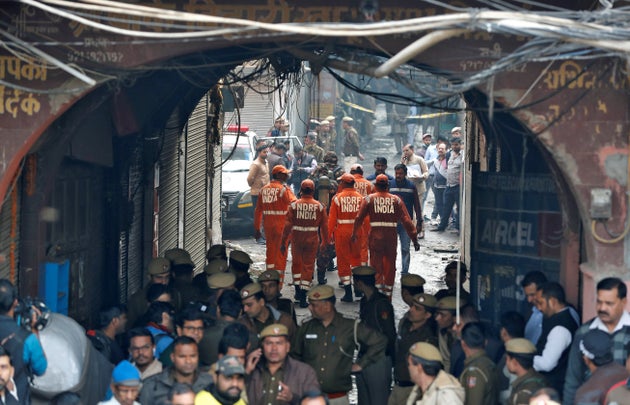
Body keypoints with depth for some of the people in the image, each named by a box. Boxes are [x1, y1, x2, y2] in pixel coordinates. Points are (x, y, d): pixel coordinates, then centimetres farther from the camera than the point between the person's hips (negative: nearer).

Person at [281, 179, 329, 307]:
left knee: (296, 263, 21)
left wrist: (283, 242, 0)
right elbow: (324, 226, 3)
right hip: (312, 239, 0)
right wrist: (325, 242, 15)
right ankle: (303, 297, 1)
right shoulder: (319, 206, -4)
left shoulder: (294, 205, -7)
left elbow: (288, 225, -7)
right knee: (308, 267, 6)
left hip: (297, 238, 0)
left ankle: (297, 290, 26)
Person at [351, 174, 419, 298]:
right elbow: (406, 220, -1)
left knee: (376, 266, 5)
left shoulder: (369, 199, 1)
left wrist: (354, 234, 17)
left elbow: (359, 218, 3)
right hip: (392, 236, 1)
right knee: (390, 266, 13)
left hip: (375, 235, -1)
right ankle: (388, 297, 21)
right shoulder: (396, 200, 2)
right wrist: (414, 238, 3)